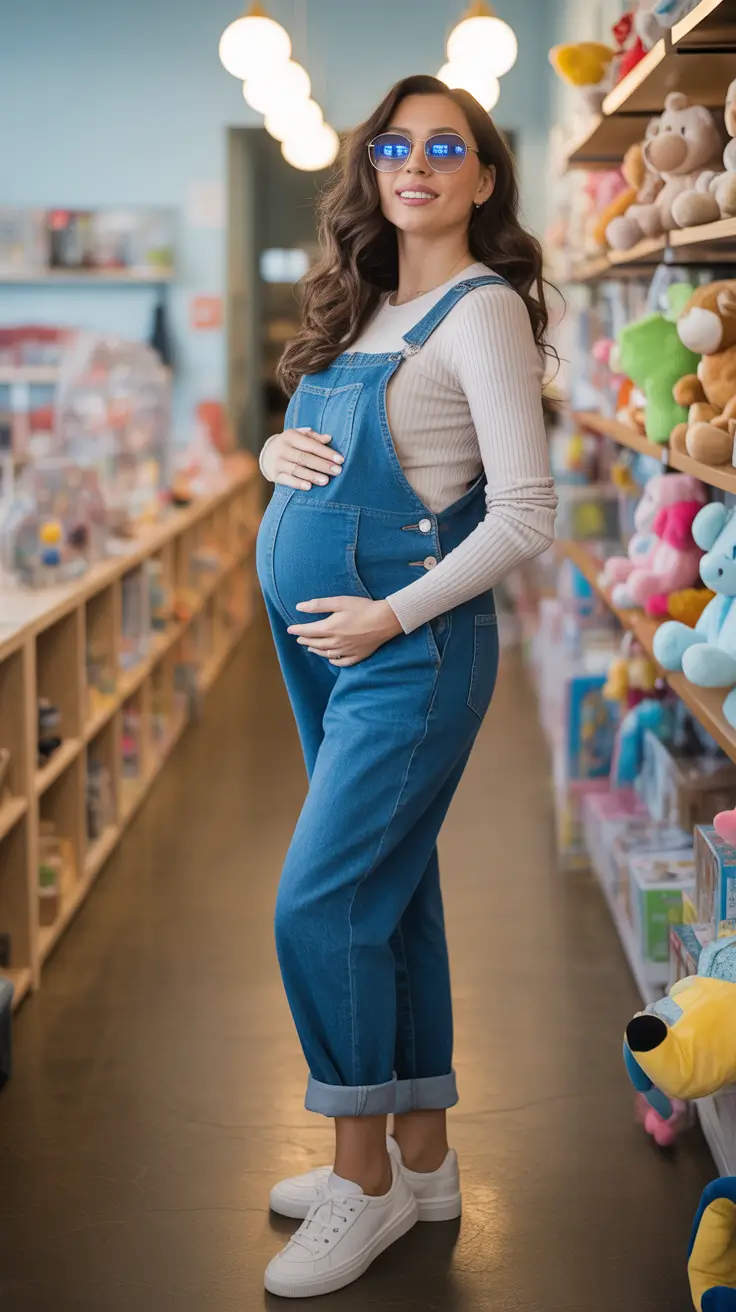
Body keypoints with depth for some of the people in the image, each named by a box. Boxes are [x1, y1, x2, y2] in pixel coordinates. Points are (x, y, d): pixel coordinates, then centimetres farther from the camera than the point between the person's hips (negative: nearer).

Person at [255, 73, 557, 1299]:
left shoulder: (483, 311, -10)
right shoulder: (361, 308, 13)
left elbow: (526, 511, -16)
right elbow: (302, 443, 22)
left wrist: (393, 616, -17)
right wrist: (278, 454, -2)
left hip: (407, 650, -8)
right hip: (327, 645, 8)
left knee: (320, 906, -9)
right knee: (389, 892, 13)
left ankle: (365, 1182, 7)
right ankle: (422, 1159, 25)